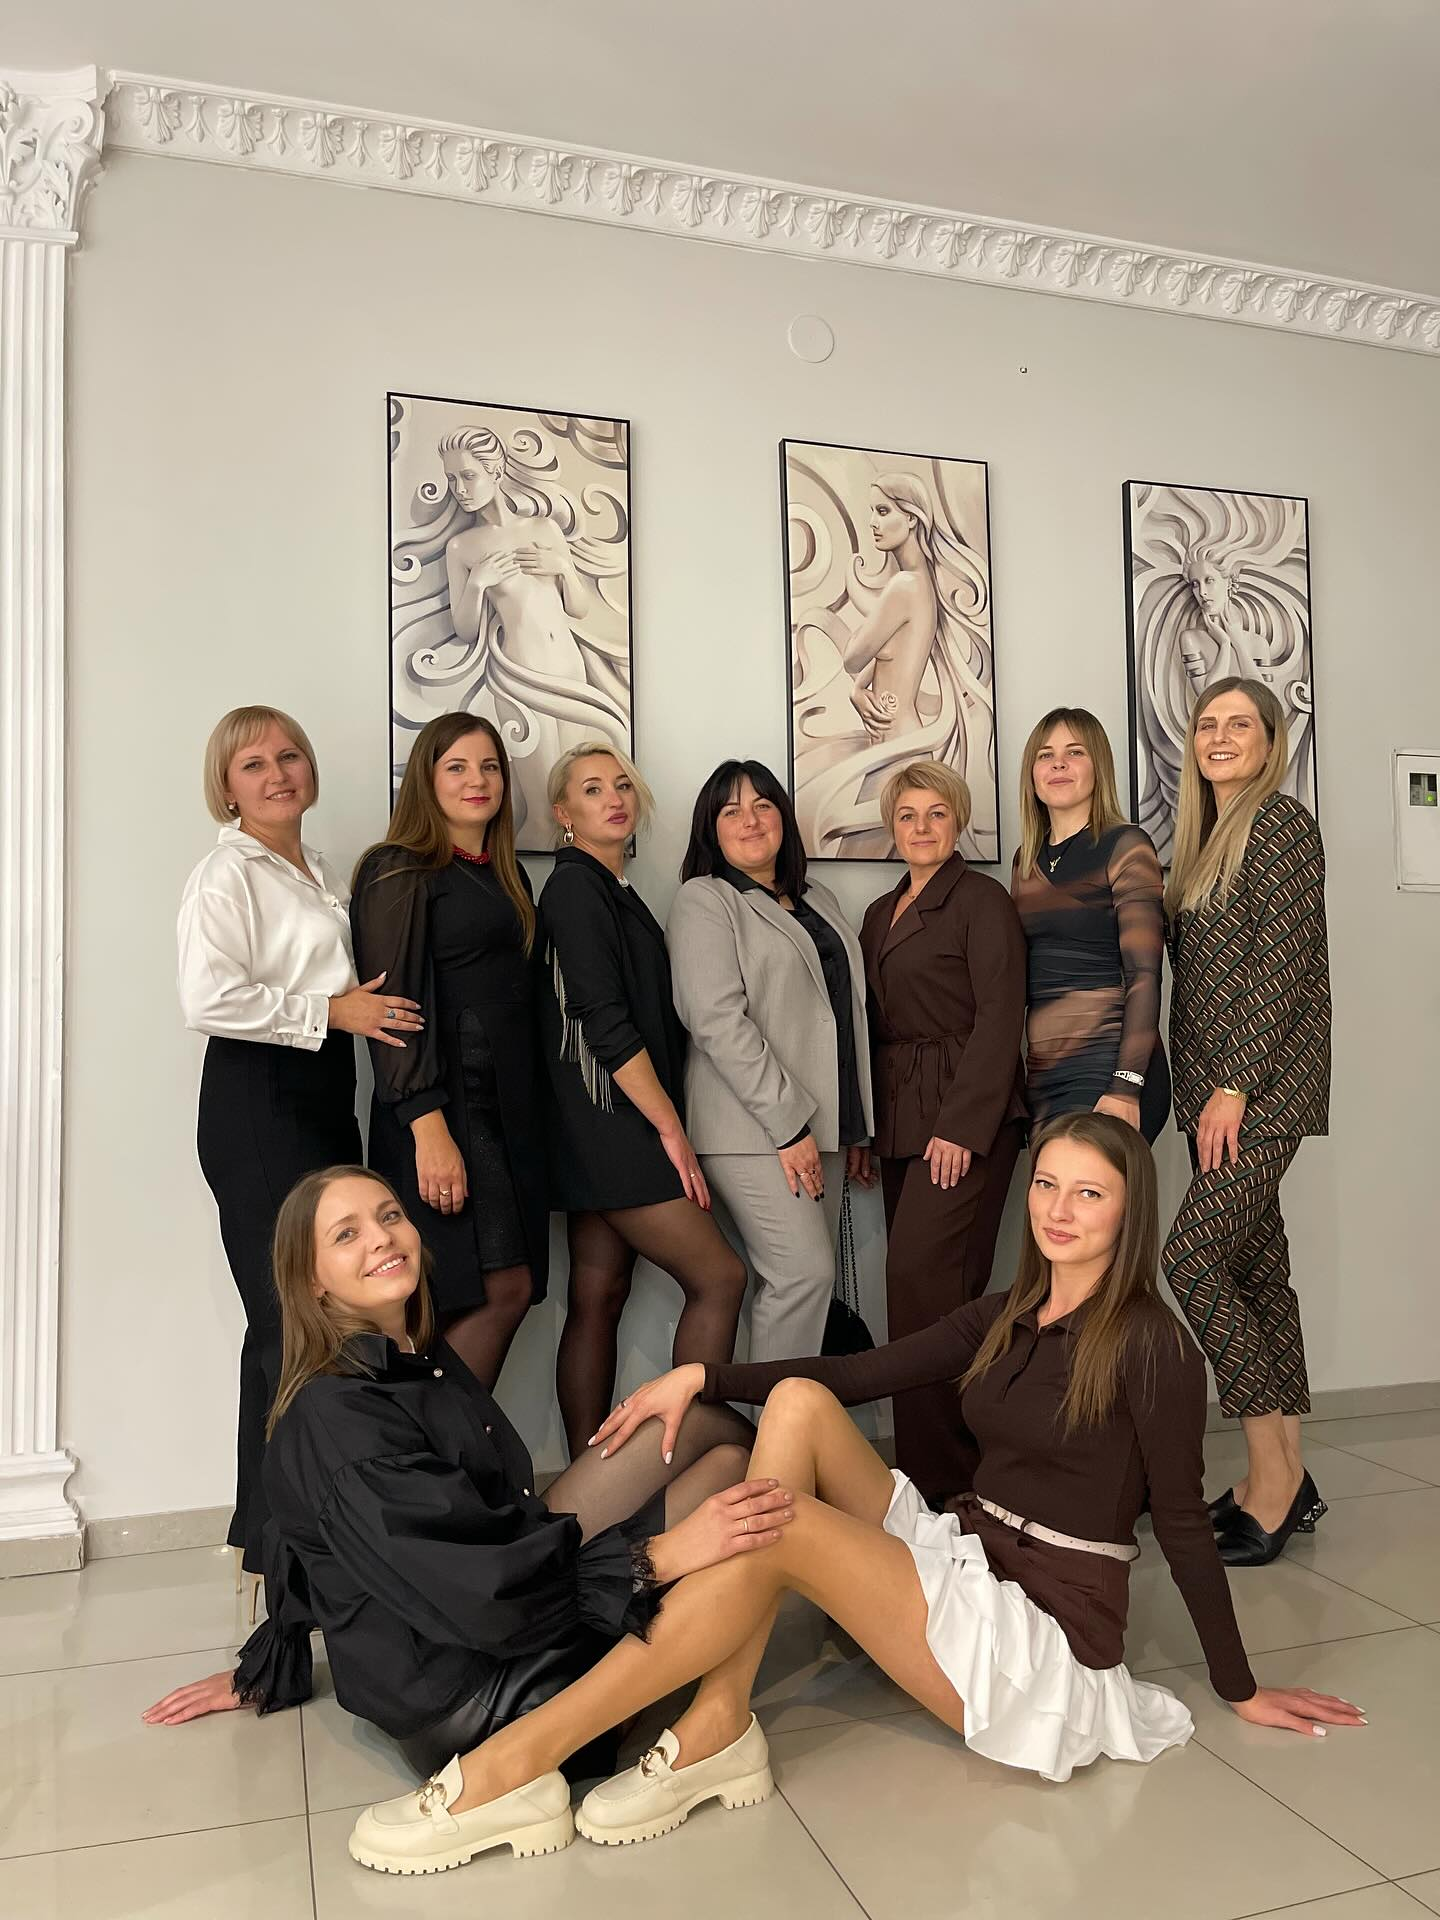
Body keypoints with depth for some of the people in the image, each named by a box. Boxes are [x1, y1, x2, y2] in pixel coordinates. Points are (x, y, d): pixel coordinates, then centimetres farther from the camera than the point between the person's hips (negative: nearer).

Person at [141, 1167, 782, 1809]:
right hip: (466, 1696, -8)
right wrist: (663, 1554, -31)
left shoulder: (425, 1358, 7)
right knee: (727, 1457, -11)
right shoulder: (333, 1418, -21)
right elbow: (481, 1589, -28)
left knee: (706, 1424, -3)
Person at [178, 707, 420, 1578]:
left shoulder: (325, 877, 19)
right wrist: (329, 1010, -15)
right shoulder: (228, 874, -6)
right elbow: (209, 1000, -19)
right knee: (289, 1320, -6)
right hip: (256, 1103, -8)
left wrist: (375, 1009, 12)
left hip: (326, 1096, 8)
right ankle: (273, 1532, 7)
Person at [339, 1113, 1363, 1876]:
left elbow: (1183, 1521, -4)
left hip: (1042, 1642, -7)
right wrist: (703, 1375, -3)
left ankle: (519, 1764, -21)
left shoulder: (1153, 1346, -10)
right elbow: (860, 1374, 6)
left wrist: (1242, 1689, 2)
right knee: (799, 1401, -12)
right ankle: (717, 1733, -16)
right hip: (963, 1562, 7)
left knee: (778, 1521, -26)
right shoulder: (1004, 1317, 9)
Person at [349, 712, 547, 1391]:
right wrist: (428, 1129, -20)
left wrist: (529, 1118, 12)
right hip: (446, 1101, -7)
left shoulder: (507, 875, 19)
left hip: (509, 1103, 7)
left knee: (509, 1291, 4)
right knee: (500, 1289, -11)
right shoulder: (399, 873, -4)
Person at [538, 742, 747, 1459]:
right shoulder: (574, 886, -9)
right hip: (608, 1123, -9)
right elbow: (605, 1020, -17)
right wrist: (670, 1126, -15)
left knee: (599, 1298, 8)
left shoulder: (613, 891, 18)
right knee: (719, 1276, -8)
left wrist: (666, 1123, 13)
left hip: (607, 1130, 9)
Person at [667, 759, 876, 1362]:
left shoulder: (818, 900, 20)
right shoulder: (703, 900, -1)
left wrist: (855, 1130, 17)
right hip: (754, 1130, -6)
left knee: (803, 1280, 5)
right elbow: (717, 1020, -13)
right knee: (805, 1273, -14)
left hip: (821, 1125, 7)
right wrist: (787, 1123, -17)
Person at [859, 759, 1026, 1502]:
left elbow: (1000, 1017, -11)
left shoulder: (981, 899, -4)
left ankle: (933, 1474, -5)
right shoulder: (881, 913, 18)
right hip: (899, 1120, 7)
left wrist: (961, 1127, -18)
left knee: (919, 1277, -14)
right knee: (943, 1288, 8)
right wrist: (865, 1130, 11)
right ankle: (955, 1458, 16)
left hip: (966, 1117, -7)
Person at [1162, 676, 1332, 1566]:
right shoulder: (1205, 841, 17)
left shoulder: (1283, 822, -7)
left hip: (1264, 1086, -8)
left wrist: (1234, 1088, -17)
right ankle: (1285, 1477, 18)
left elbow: (1285, 963, -14)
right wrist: (1199, 1093, 8)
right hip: (1218, 1089, 8)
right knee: (1257, 1267, 10)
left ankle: (1273, 1473, -1)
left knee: (1193, 1258, -13)